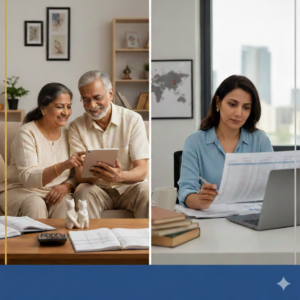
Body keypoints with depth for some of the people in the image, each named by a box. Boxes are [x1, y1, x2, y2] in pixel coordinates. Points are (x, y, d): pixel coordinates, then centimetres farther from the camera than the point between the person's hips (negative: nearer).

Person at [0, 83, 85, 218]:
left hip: (54, 192, 3)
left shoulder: (68, 133, 4)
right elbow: (28, 178, -23)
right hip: (20, 190, -3)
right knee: (35, 204, -34)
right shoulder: (27, 133, -11)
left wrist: (66, 186, -18)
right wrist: (64, 165, -37)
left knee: (66, 203, -29)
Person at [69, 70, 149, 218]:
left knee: (145, 190, -31)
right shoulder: (76, 127, -1)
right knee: (83, 192, -30)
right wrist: (93, 175, -32)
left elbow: (141, 171, -12)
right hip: (97, 189, 1)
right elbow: (80, 176, -7)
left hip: (128, 187, 0)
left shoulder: (133, 120, -6)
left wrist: (120, 176, -35)